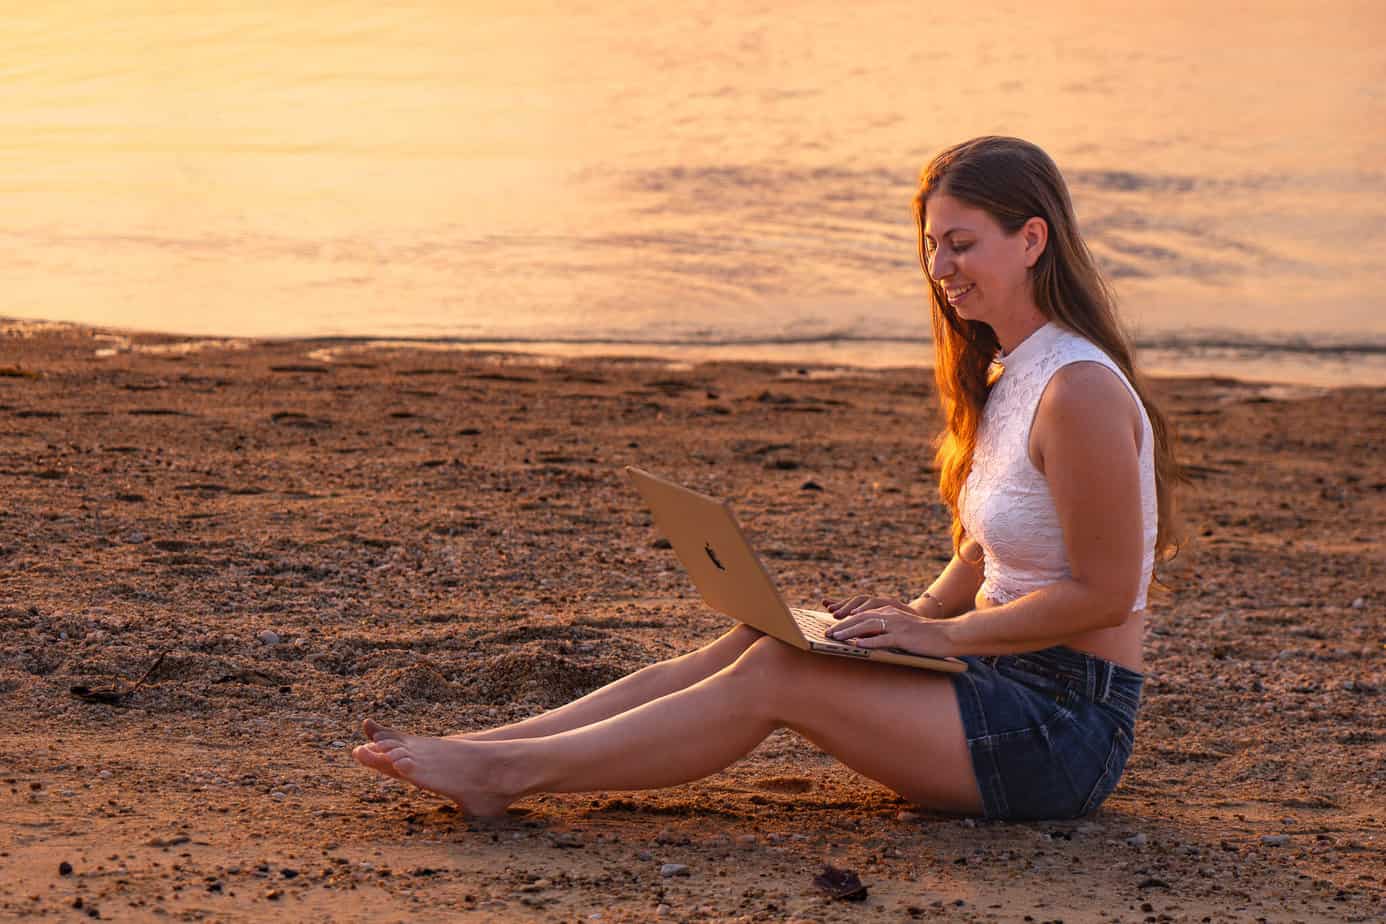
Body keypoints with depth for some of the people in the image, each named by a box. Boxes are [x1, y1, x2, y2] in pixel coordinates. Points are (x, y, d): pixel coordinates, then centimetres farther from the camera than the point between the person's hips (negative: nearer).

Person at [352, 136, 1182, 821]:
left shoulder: (1079, 391, -18)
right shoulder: (1005, 381, 14)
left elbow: (1105, 593, -19)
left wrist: (943, 633, -15)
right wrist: (913, 617, 2)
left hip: (1068, 725, -9)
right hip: (1009, 681, 9)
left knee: (774, 676, -17)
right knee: (757, 640, -3)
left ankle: (510, 772, -14)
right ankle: (486, 750, -8)